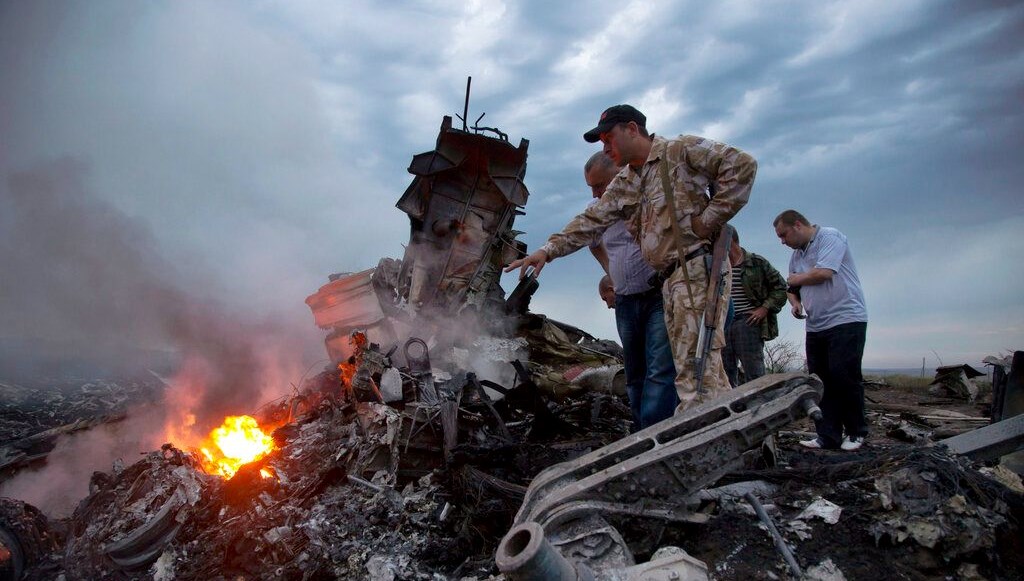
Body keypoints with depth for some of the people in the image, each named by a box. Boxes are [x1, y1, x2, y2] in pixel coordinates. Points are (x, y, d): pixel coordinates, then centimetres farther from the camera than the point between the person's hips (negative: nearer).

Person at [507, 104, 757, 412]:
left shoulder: (680, 150, -1)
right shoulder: (624, 185, 22)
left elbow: (741, 165, -9)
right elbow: (590, 221, 16)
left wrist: (709, 218, -11)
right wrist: (548, 250, 4)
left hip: (697, 267, -8)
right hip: (669, 279, 8)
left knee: (696, 366, -13)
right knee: (689, 367, 5)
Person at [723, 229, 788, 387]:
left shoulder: (757, 263, 2)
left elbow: (780, 287, 5)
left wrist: (765, 308, -6)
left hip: (748, 322, -5)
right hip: (722, 325, 5)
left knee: (754, 374, -6)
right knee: (725, 375, 4)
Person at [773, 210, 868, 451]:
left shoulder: (830, 237, -6)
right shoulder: (796, 255, 18)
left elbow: (823, 272, -19)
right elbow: (792, 288, 26)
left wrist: (795, 279, -2)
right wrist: (795, 302, 3)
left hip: (846, 320, -8)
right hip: (816, 326, 8)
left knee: (844, 376, -8)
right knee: (820, 381, 3)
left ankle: (856, 433, 7)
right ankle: (828, 436, 6)